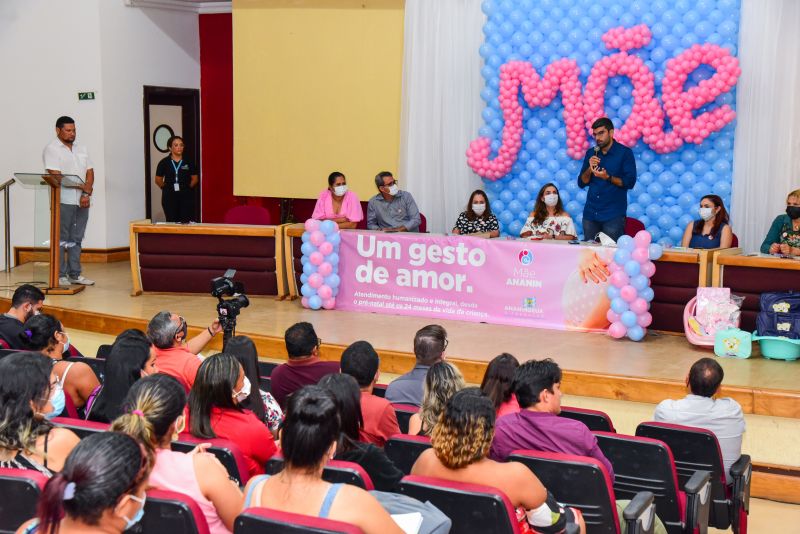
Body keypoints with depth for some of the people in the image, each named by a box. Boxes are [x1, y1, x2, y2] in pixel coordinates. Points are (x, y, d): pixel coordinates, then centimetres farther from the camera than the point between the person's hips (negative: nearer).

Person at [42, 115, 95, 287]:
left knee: (76, 239, 10)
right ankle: (60, 275, 2)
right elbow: (56, 176, -15)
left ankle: (75, 274, 16)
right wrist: (81, 186, -15)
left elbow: (90, 172, 12)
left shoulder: (81, 149, 16)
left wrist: (87, 193, -5)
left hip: (82, 201, 6)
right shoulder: (52, 149, -5)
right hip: (63, 201, -6)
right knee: (61, 239, -2)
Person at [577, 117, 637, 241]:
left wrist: (607, 177, -21)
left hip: (613, 215, -4)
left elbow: (629, 182, -9)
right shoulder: (591, 153, 10)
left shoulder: (625, 153, -3)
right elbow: (582, 183, 9)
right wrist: (590, 168, -9)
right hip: (590, 213, 4)